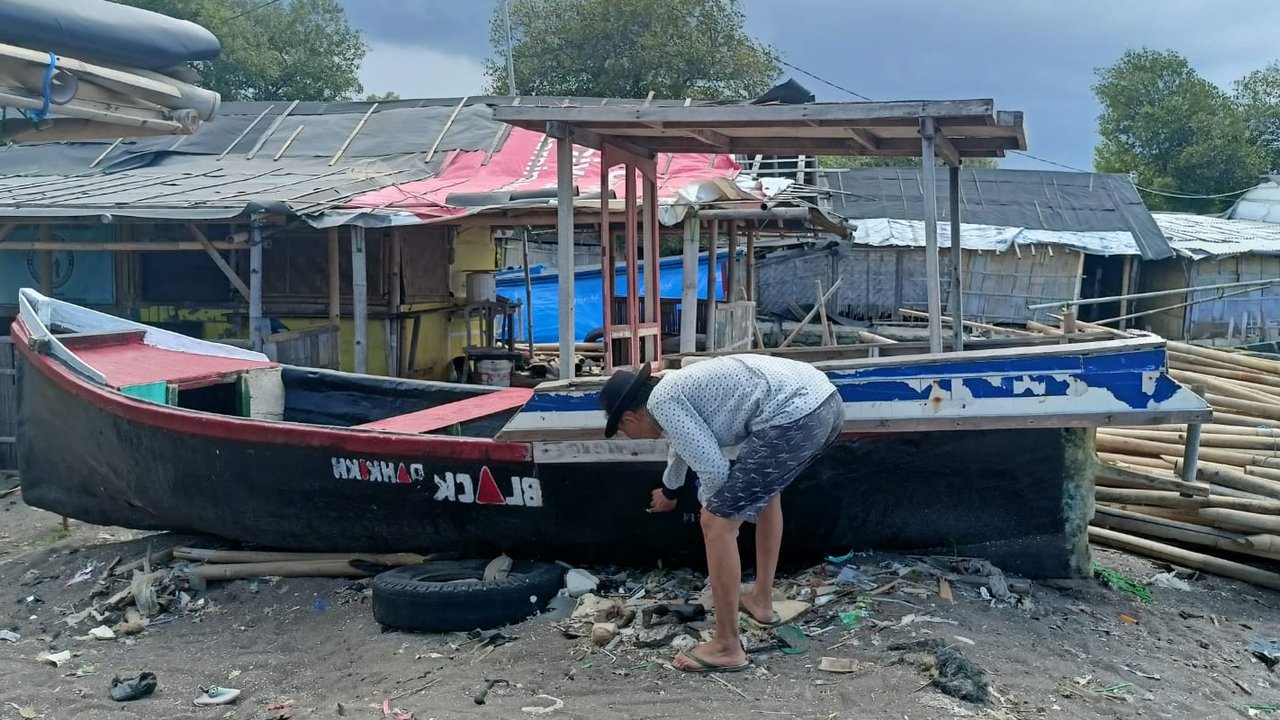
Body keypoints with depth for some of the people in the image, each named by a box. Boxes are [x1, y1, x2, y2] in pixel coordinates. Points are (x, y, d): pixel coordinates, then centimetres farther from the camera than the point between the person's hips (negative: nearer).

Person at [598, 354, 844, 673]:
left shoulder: (661, 401, 0)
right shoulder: (676, 386, 29)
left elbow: (713, 469, -5)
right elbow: (682, 444, 51)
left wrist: (709, 504, 18)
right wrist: (669, 490, 71)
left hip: (794, 418, -10)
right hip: (826, 399, 10)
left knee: (717, 522, -1)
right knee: (766, 486, 35)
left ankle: (727, 648, 7)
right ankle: (761, 601, 43)